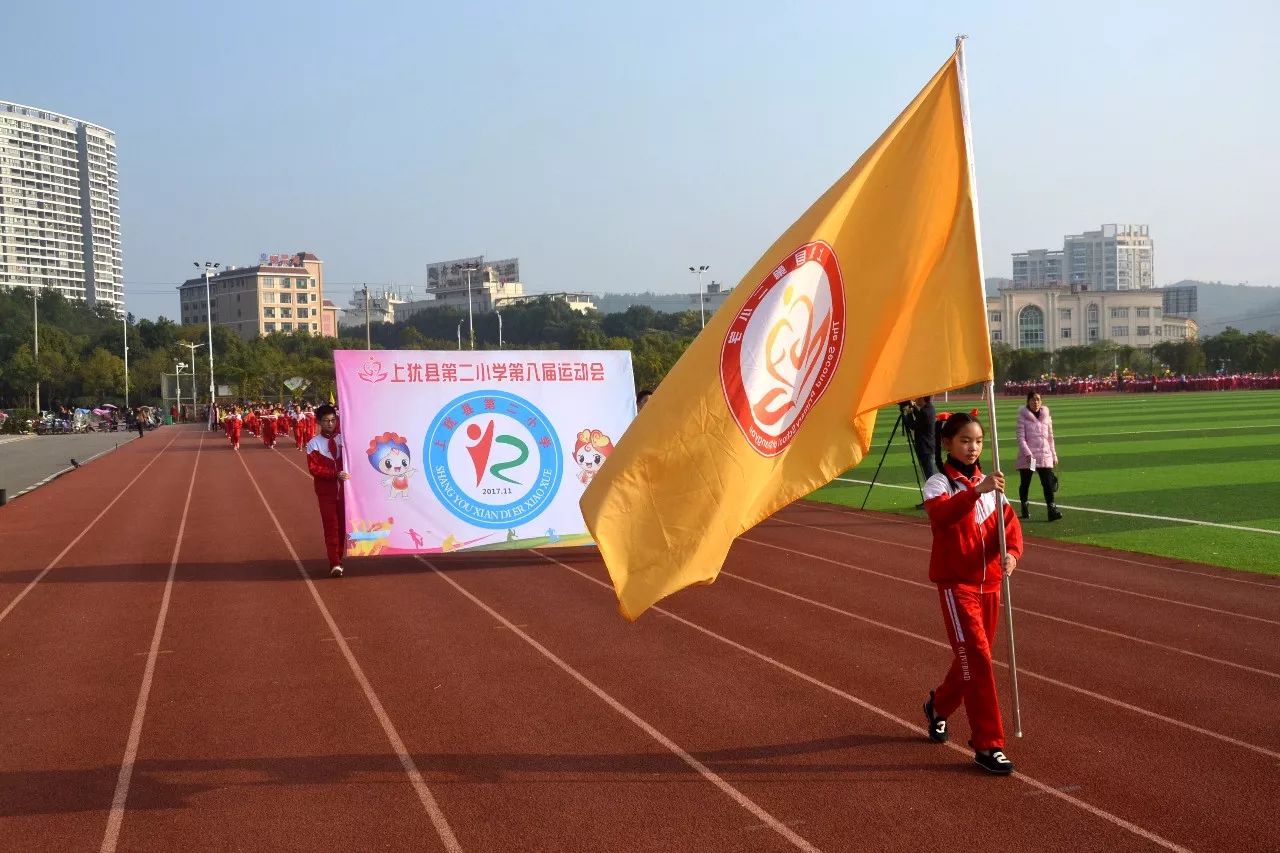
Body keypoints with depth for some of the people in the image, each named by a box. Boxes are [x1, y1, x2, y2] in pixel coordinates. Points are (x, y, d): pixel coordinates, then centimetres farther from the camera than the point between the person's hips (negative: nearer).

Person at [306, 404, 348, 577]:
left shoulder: (344, 438, 6)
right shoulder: (314, 444, -1)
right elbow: (314, 468, -10)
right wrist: (335, 474, -22)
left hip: (344, 488, 2)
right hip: (326, 490, -2)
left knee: (343, 524, 6)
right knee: (331, 526, -6)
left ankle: (339, 559, 19)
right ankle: (335, 564, -9)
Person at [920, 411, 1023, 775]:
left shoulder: (990, 485, 10)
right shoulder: (939, 483, -10)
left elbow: (1008, 522, -1)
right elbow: (941, 514, -32)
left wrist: (1012, 551, -21)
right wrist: (976, 491, -45)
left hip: (989, 582, 6)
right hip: (956, 582, -6)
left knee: (974, 655, 16)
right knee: (976, 657, -11)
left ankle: (938, 706, 44)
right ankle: (988, 745, -5)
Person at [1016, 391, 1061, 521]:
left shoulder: (1046, 416, 8)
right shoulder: (1023, 416, -4)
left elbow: (1050, 437, 15)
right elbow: (1021, 438, -8)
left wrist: (1054, 455, 15)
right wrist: (1028, 453, -19)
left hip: (1045, 456, 3)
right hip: (1027, 456, -2)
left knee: (1048, 483, -8)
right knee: (1025, 483, 8)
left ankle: (1052, 510, -12)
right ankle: (1024, 509, 24)